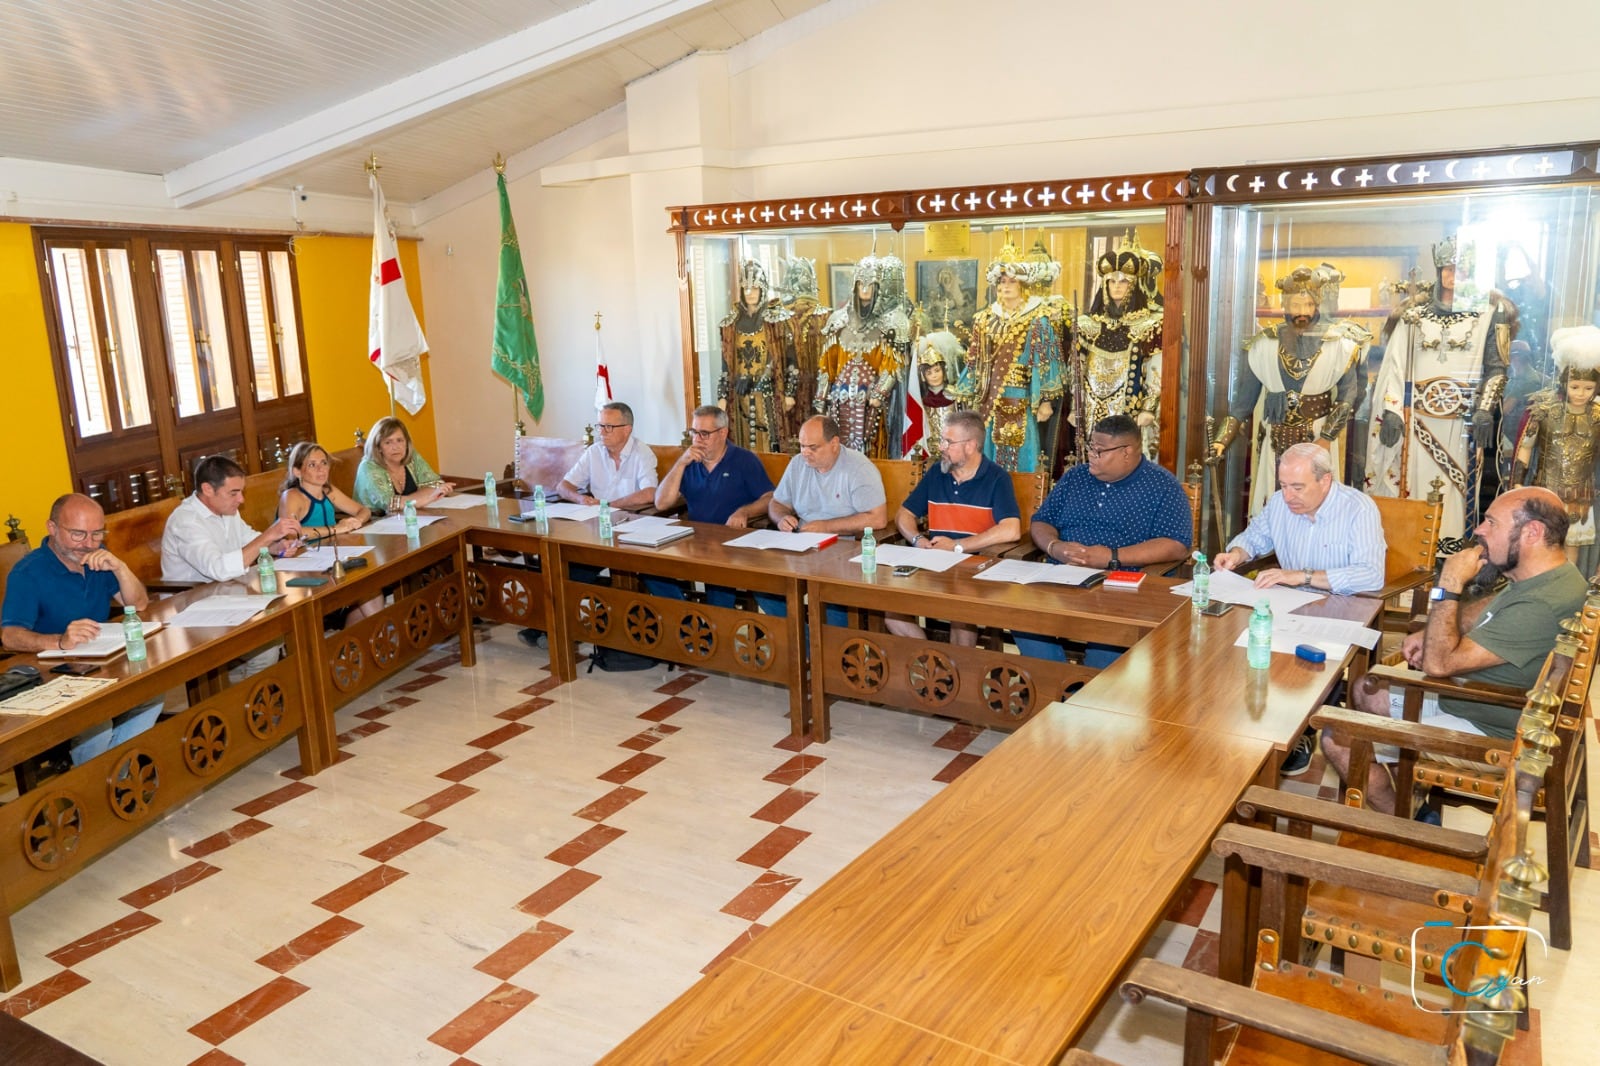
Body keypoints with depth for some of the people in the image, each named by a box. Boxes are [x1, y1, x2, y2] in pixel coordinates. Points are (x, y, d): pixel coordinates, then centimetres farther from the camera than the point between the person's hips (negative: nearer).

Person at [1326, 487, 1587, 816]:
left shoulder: (1544, 606, -34)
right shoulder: (1542, 576, -2)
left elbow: (1439, 663, -31)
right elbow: (1488, 607, 19)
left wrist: (1450, 585, -25)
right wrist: (1429, 634, 2)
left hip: (1485, 730, -10)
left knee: (1338, 740, -13)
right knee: (1366, 692, 20)